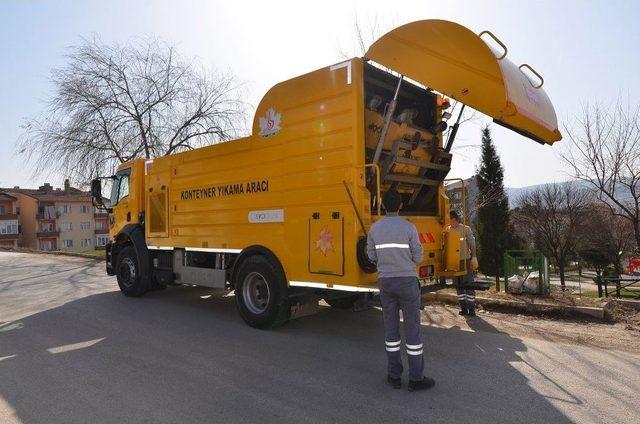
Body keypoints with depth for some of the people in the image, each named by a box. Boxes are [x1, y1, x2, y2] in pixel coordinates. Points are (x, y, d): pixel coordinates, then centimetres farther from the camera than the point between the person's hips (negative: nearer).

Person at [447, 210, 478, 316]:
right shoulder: (447, 230, 6)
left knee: (469, 285, -1)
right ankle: (463, 308, 17)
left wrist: (474, 258, -15)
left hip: (466, 260, -4)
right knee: (458, 286, 8)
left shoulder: (466, 229, -3)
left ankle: (471, 309, 5)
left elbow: (472, 244, -5)